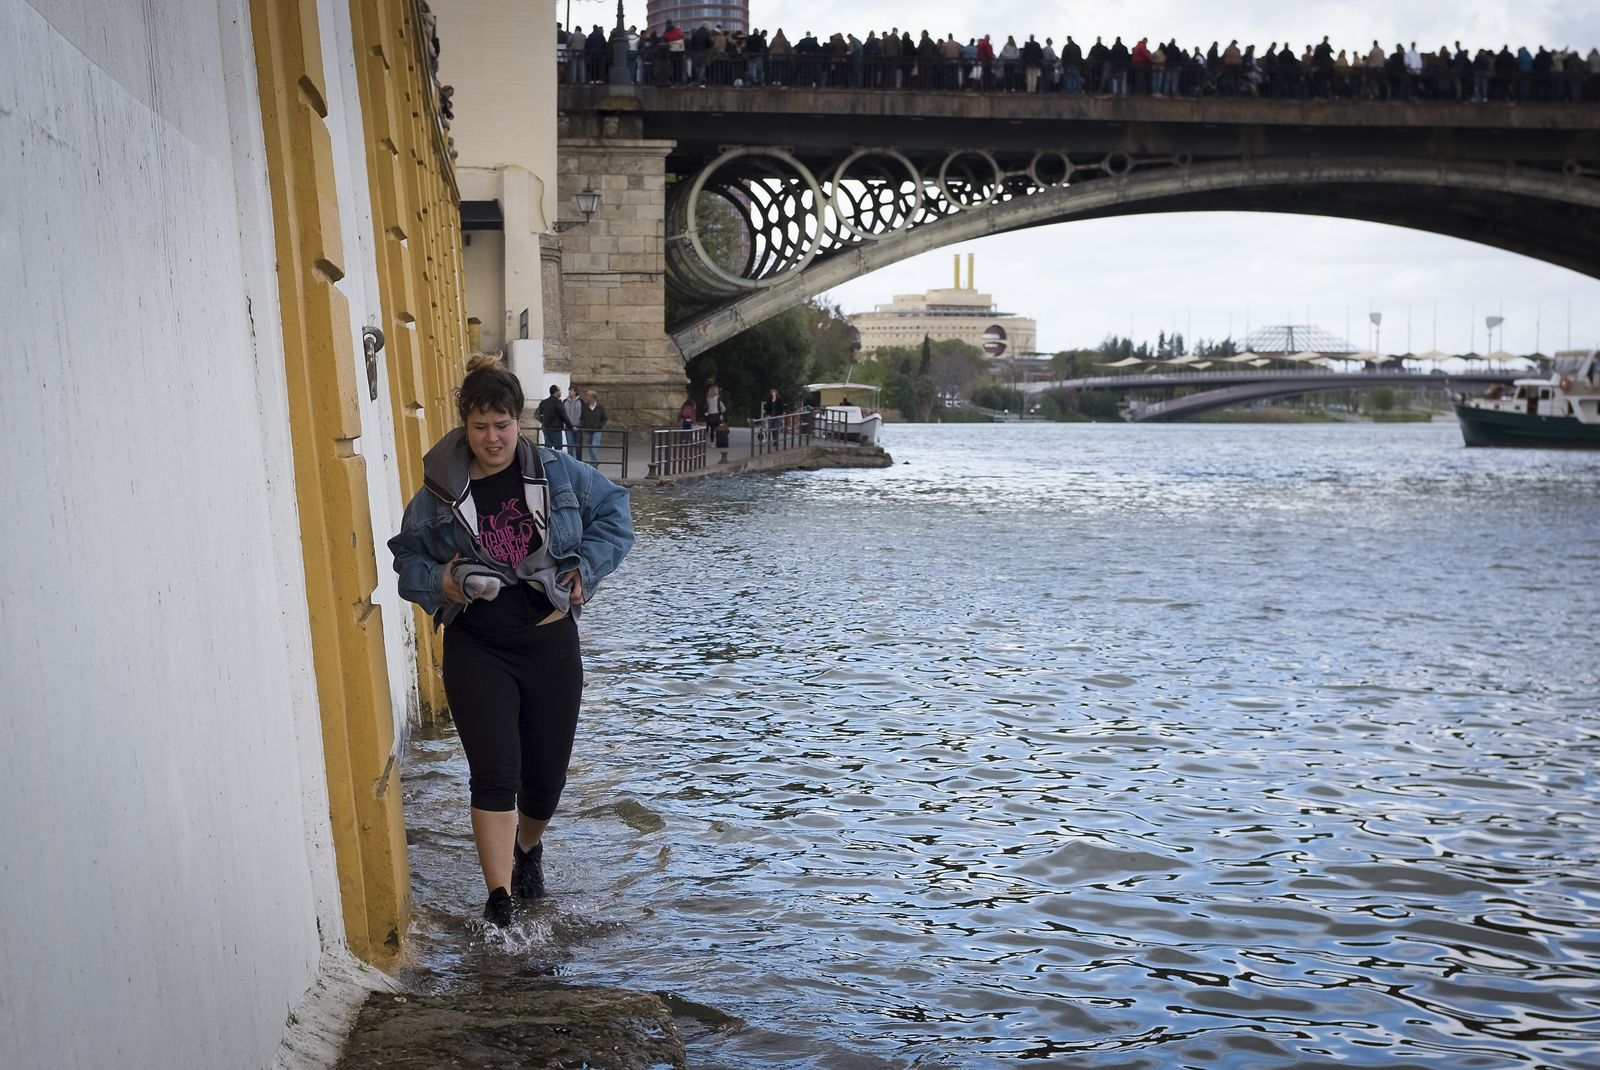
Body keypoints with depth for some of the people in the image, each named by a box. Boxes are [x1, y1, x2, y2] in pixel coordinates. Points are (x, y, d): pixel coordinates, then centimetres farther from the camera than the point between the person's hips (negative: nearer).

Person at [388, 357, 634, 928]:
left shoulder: (558, 472, -2)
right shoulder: (439, 491, -3)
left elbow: (614, 511, 8)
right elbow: (406, 556, 8)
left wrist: (587, 567, -4)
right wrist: (439, 582, -12)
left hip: (550, 642, 2)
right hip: (477, 650, -1)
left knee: (547, 771, 12)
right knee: (495, 772, -12)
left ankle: (528, 849, 44)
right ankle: (500, 900, -5)